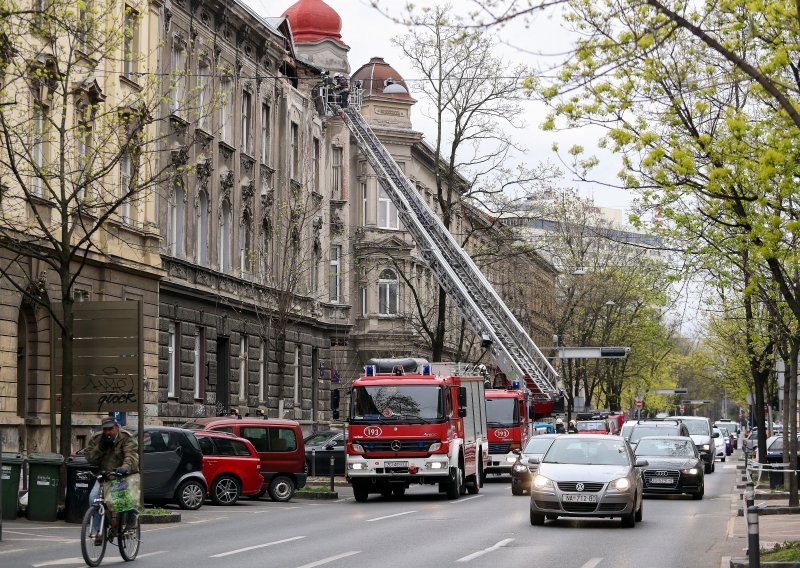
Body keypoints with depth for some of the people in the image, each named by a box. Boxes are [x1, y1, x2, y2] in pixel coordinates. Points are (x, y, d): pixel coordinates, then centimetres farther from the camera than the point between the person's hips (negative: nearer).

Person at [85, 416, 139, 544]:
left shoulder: (127, 439, -8)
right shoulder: (96, 439, 7)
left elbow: (131, 456, -25)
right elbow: (89, 459, 3)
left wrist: (125, 468, -46)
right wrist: (100, 448, -14)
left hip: (124, 476, -3)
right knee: (93, 496, -22)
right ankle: (98, 531, -14)